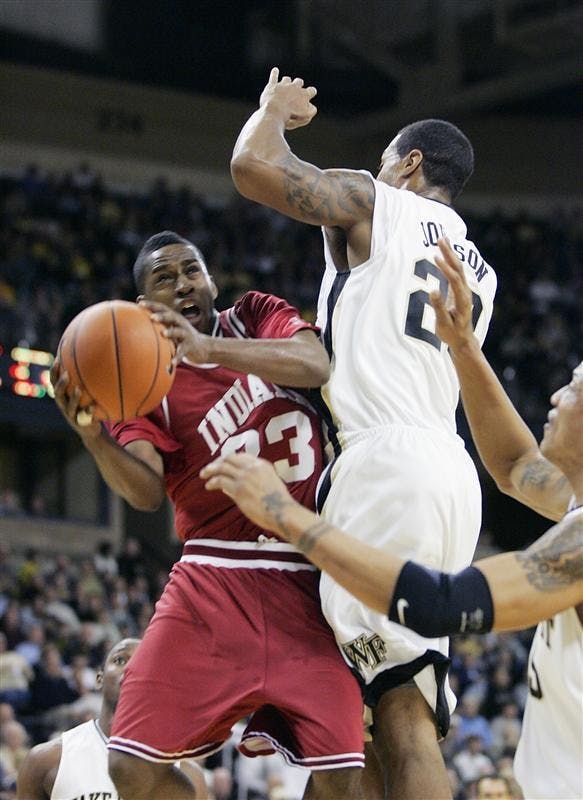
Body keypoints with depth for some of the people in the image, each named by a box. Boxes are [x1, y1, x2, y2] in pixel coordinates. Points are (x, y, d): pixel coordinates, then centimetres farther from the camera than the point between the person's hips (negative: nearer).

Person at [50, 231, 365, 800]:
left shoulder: (258, 316, 10)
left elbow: (316, 365, -13)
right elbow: (146, 492, -11)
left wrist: (207, 347, -28)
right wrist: (91, 433, -31)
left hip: (308, 579, 0)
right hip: (214, 577, 0)